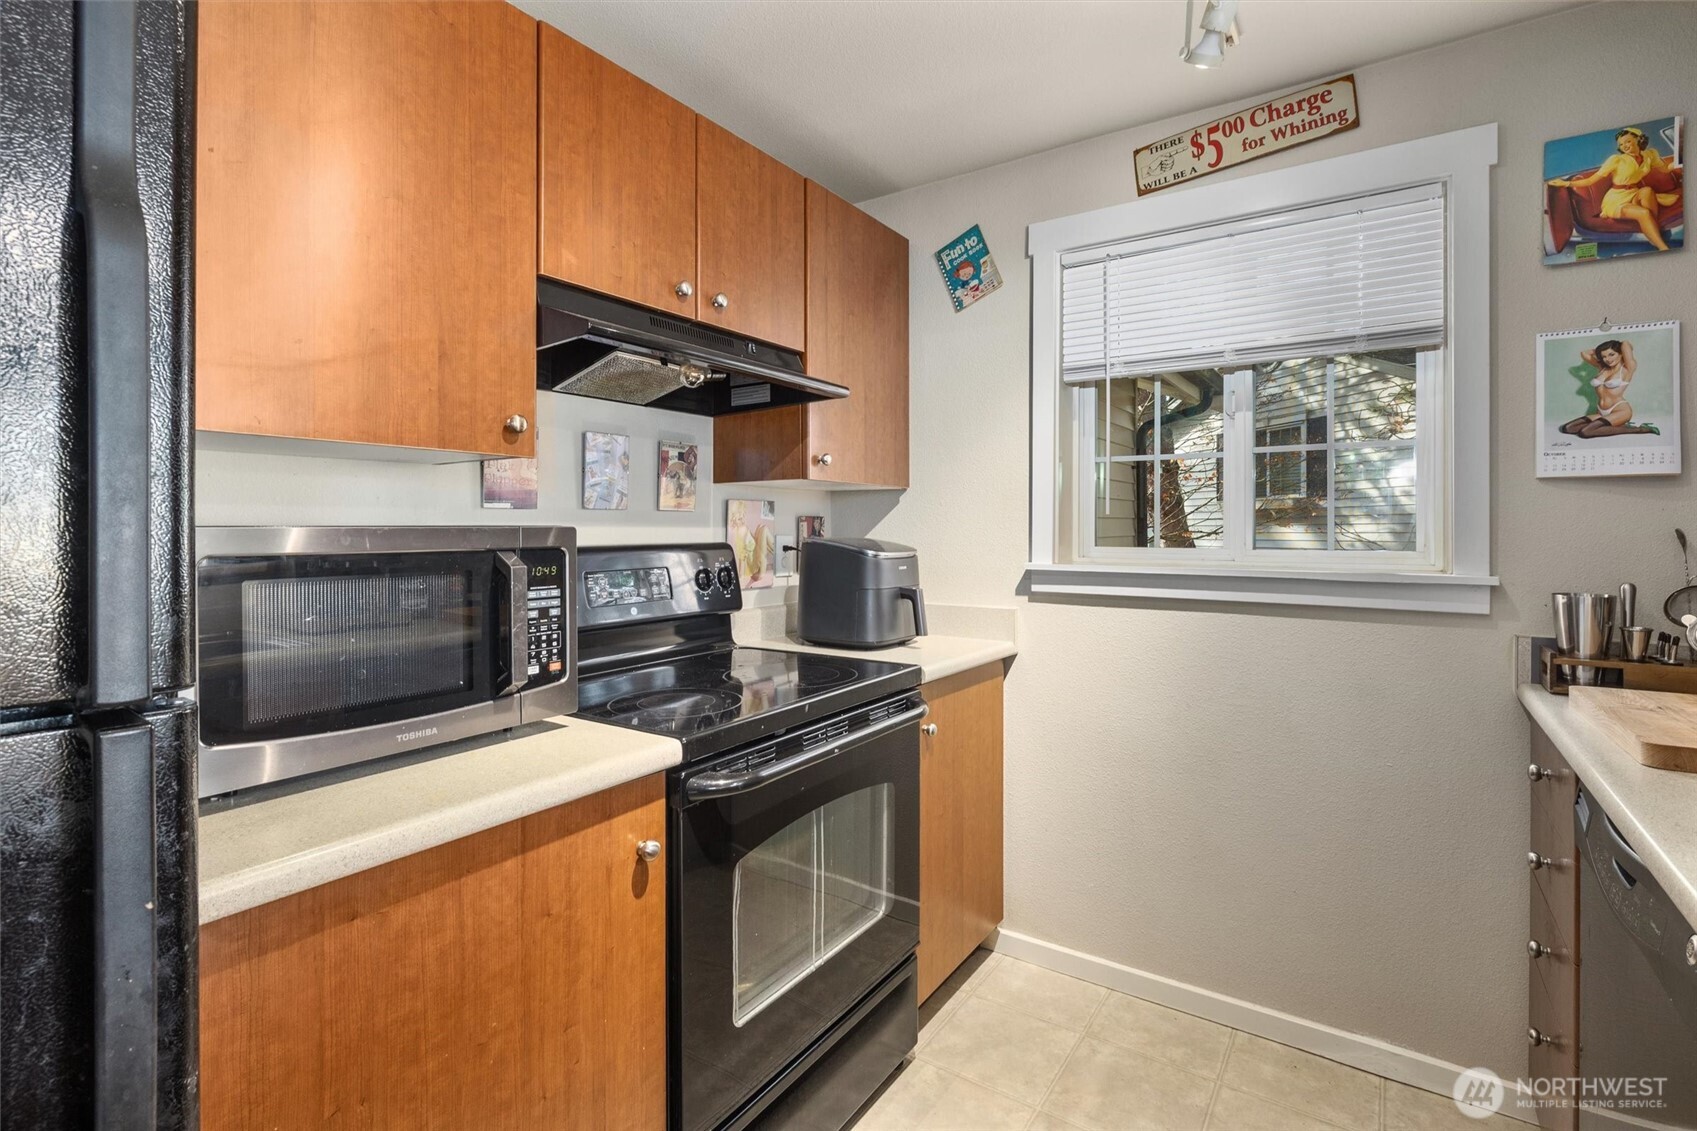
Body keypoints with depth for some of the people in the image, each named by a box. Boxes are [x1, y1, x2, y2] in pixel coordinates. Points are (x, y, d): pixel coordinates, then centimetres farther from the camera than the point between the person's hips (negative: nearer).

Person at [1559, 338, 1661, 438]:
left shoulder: (1627, 369, -5)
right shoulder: (1602, 368, 14)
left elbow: (1625, 344, -14)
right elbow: (1584, 354, 22)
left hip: (1620, 411, -7)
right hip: (1602, 413, 7)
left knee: (1585, 432, -27)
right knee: (1567, 428, -12)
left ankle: (1634, 429, -11)